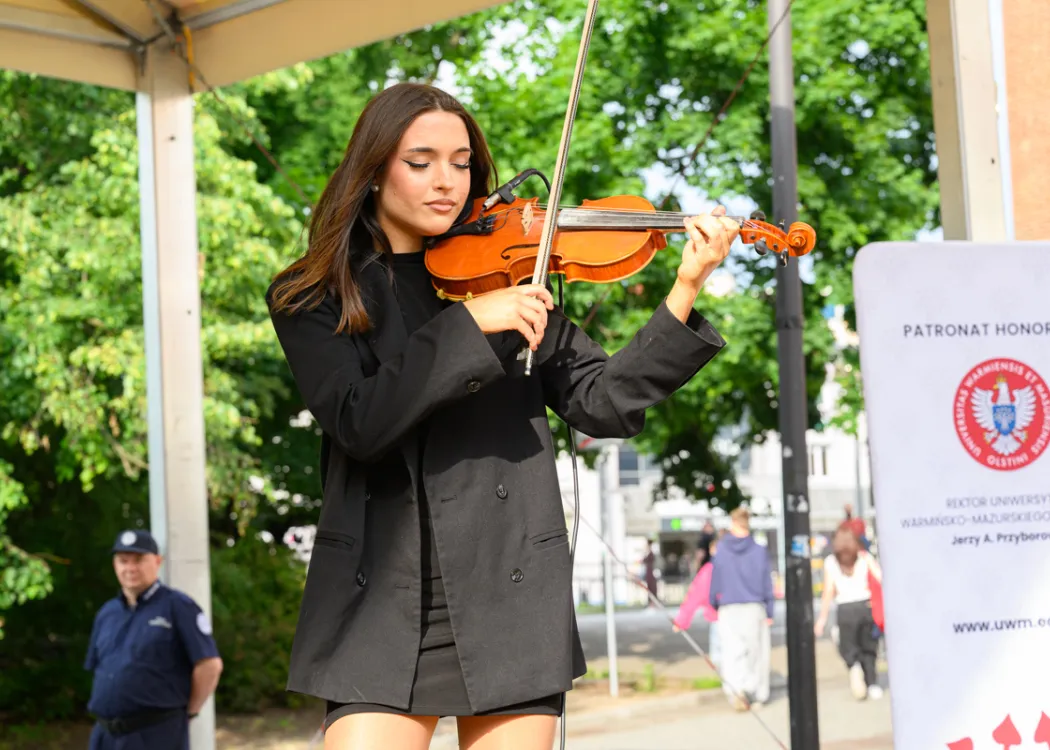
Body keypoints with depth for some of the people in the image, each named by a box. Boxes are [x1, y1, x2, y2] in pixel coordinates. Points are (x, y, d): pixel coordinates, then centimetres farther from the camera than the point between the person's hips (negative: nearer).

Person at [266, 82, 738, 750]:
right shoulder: (314, 299, 5)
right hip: (383, 601, -1)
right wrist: (470, 325, -18)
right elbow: (359, 421, -12)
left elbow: (602, 404, 1)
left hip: (513, 600, 2)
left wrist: (685, 294, -10)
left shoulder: (509, 276, 10)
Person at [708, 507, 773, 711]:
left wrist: (714, 605, 17)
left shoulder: (722, 550, -1)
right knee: (756, 652, 10)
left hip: (729, 609, 0)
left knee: (733, 651, -1)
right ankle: (758, 695, 15)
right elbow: (767, 583, 0)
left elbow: (715, 580, 3)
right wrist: (769, 612, 7)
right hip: (754, 609, 0)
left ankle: (736, 688, -25)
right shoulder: (759, 551, -3)